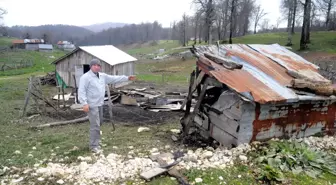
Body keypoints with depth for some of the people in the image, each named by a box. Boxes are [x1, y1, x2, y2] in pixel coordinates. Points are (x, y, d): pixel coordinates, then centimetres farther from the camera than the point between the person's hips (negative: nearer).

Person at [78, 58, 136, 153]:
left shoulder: (102, 76, 10)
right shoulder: (85, 77, -13)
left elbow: (114, 79, 15)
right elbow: (81, 91, -17)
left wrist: (127, 78, 14)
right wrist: (84, 103, -25)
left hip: (99, 104, 9)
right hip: (92, 105, -9)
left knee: (99, 123, 21)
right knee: (95, 125, -7)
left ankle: (95, 140, 42)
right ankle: (94, 146, 4)